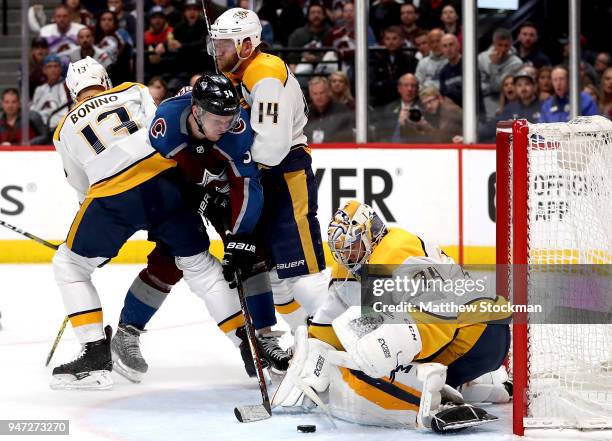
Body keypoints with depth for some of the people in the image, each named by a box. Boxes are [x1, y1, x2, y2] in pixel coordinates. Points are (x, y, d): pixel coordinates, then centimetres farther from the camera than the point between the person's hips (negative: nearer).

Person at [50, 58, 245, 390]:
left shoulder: (65, 130, 24)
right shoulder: (133, 91, 23)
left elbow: (83, 189, 29)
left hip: (113, 198, -2)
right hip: (165, 182, 2)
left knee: (69, 265, 19)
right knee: (199, 264, 20)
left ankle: (96, 354, 8)